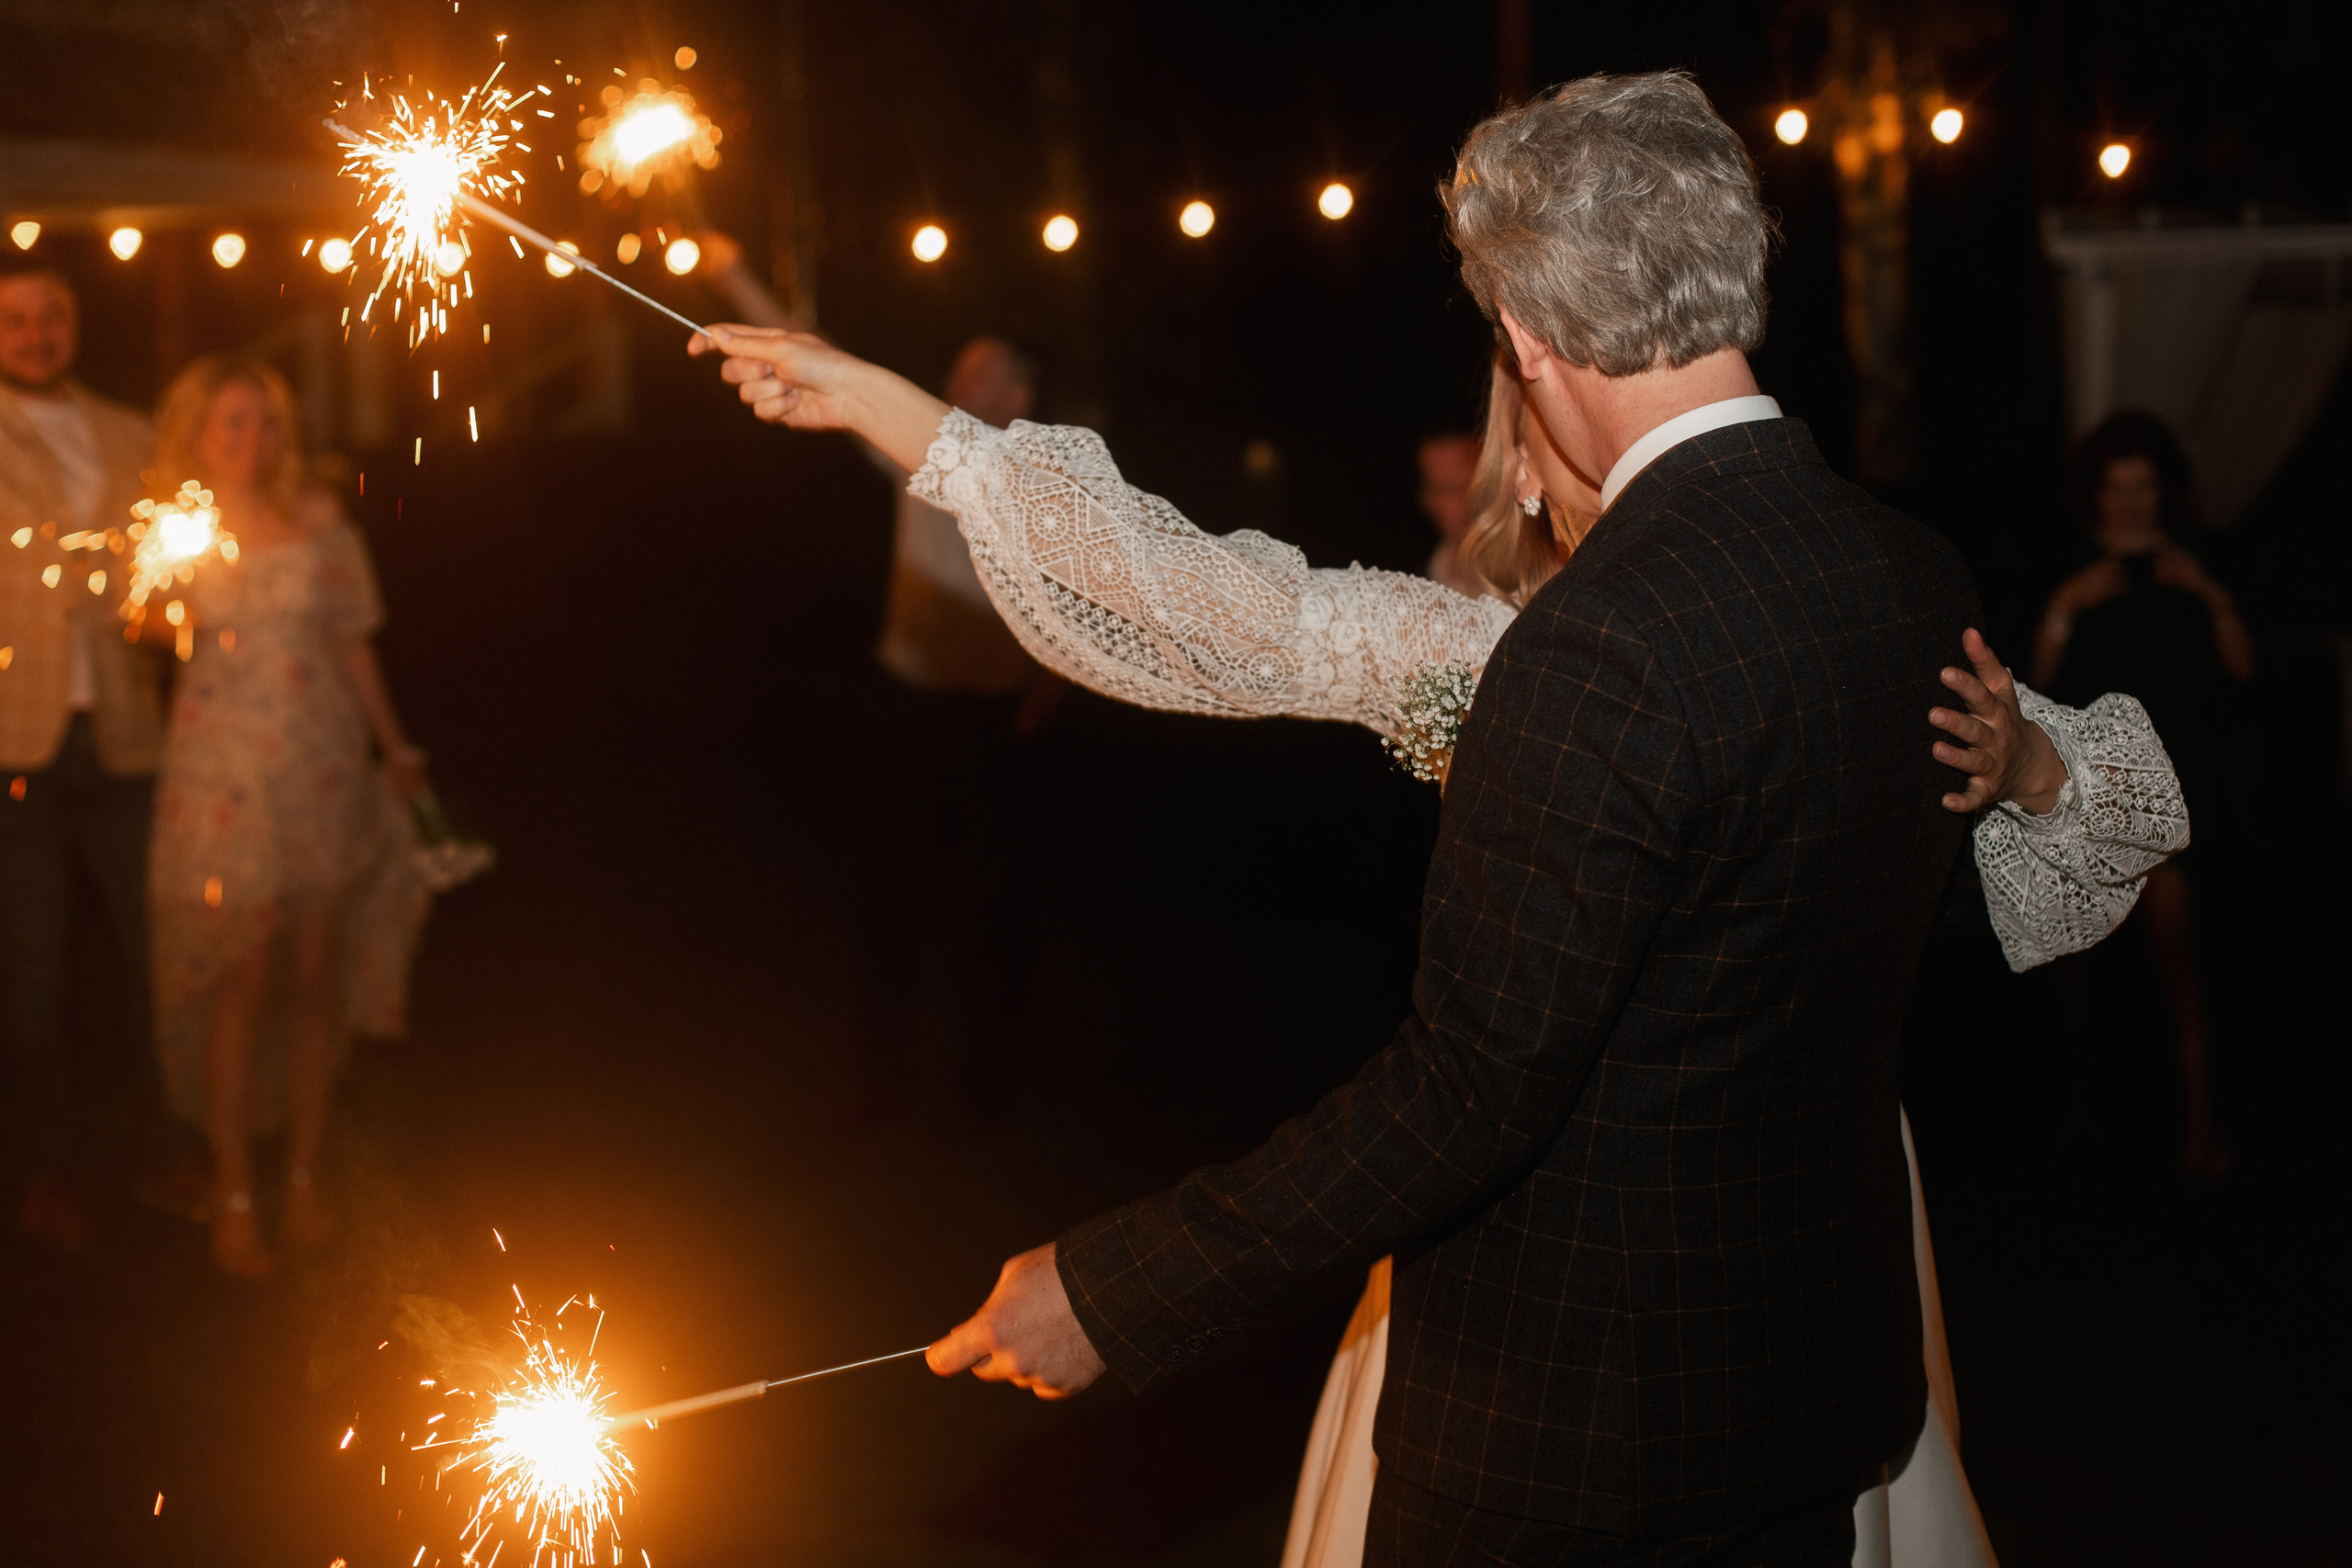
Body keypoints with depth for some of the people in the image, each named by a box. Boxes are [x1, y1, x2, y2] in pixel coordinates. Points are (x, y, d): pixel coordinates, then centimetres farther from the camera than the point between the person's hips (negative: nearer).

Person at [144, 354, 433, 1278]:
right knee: (240, 981, -5)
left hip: (324, 769, 3)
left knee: (316, 979, 4)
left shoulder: (317, 523, 10)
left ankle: (304, 1178, 16)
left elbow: (351, 641, 15)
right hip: (224, 776, -3)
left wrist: (394, 748, 16)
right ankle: (231, 1196, 4)